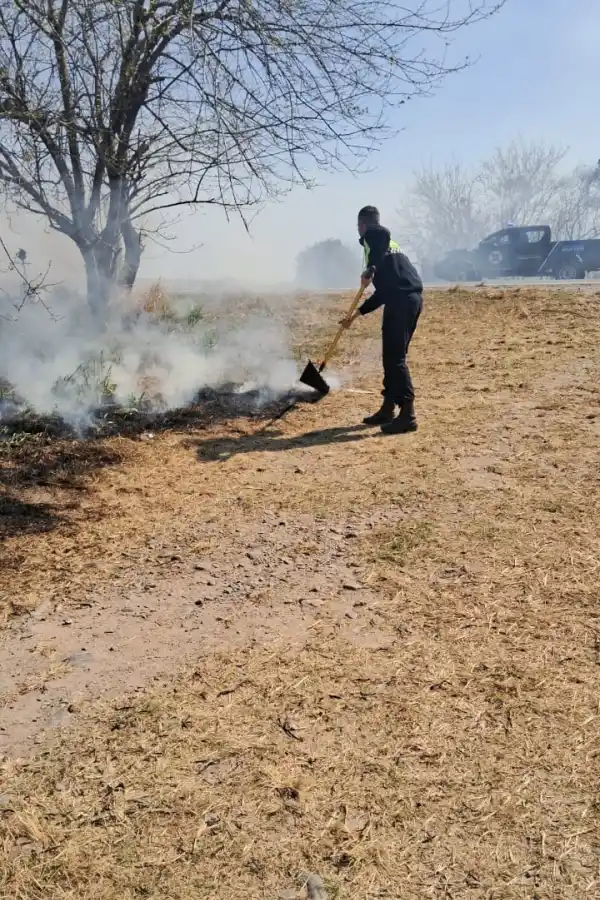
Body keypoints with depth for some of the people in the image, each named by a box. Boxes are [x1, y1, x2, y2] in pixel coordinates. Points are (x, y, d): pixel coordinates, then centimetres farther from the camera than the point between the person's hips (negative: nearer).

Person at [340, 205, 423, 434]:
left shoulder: (371, 235, 5)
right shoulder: (385, 243, 30)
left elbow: (384, 233, -24)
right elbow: (383, 292, 30)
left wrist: (370, 268, -18)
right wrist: (356, 314, 36)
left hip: (401, 300, -9)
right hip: (410, 298, 9)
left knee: (395, 358, -8)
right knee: (392, 356, 17)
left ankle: (408, 415, -10)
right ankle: (388, 409, 24)